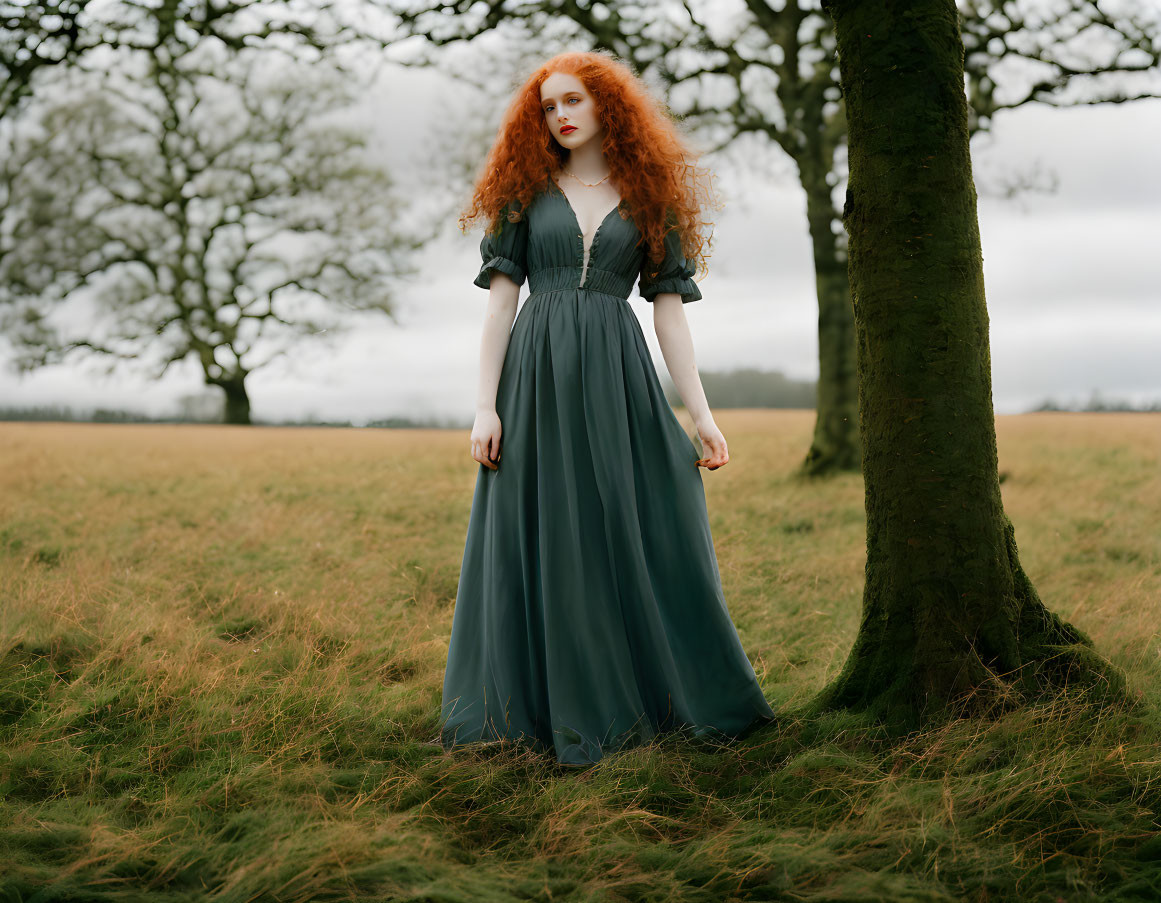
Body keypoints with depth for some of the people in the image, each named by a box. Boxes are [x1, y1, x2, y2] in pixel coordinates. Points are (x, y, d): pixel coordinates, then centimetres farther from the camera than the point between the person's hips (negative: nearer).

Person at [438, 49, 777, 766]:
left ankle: (665, 693, 12)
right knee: (544, 543, 1)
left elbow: (670, 309, 6)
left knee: (643, 536, 0)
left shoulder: (651, 199, 10)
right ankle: (561, 707, 10)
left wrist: (702, 413, -1)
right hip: (537, 379, 0)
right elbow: (500, 300, 4)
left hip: (619, 383, 0)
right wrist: (485, 406, -5)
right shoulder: (527, 192, 10)